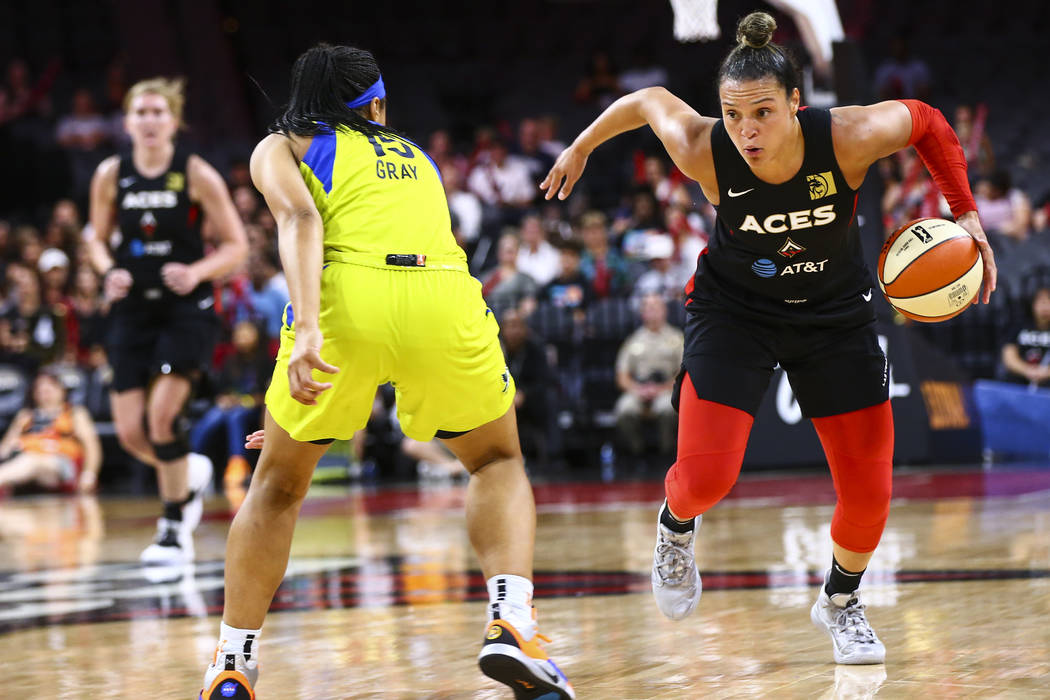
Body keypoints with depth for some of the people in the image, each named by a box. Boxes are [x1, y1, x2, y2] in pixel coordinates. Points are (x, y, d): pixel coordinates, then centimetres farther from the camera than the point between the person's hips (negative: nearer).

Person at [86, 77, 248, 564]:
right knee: (130, 433, -2)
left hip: (186, 309, -4)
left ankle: (175, 530, -1)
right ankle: (190, 476, 32)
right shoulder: (111, 175, 1)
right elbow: (97, 240, 14)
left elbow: (236, 246, -3)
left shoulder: (196, 175, -7)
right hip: (133, 309, 4)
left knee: (161, 416, -17)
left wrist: (197, 272, -20)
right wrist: (109, 271, -8)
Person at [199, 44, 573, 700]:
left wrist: (307, 326, -13)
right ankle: (511, 622, 1)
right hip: (445, 296, 2)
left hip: (347, 300, -1)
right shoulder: (415, 155, 35)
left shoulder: (281, 148, 23)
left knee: (279, 484, 21)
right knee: (498, 461, 25)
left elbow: (300, 218, 1)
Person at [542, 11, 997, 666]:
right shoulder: (704, 151, -27)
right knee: (706, 476, -16)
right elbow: (650, 100, -6)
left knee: (869, 493, 0)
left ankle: (840, 601, 31)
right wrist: (582, 147, 10)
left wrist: (966, 212, -13)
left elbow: (927, 121, -9)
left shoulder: (848, 138, -29)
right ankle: (676, 526, 23)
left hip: (835, 315, 1)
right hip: (735, 310, -1)